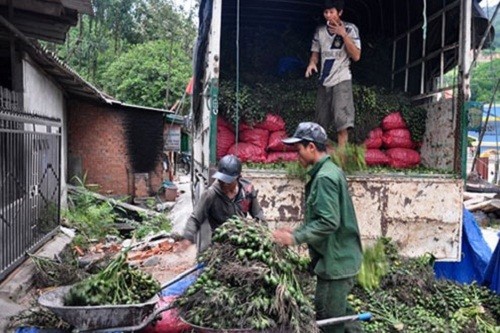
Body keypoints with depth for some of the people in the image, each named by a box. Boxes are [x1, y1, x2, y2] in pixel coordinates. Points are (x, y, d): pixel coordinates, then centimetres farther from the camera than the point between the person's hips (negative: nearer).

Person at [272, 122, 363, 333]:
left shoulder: (325, 177, -19)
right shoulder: (329, 172, 12)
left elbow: (328, 223, -26)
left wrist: (295, 238, -20)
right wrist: (296, 231, 10)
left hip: (335, 260, -10)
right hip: (338, 257, 10)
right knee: (339, 312, 20)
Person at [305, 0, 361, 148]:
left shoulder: (350, 29, -3)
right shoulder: (320, 31, 7)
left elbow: (356, 56, -10)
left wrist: (343, 35, -17)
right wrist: (312, 63, -9)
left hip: (341, 80, -4)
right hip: (324, 81, 5)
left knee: (341, 122, -15)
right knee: (321, 121, 10)